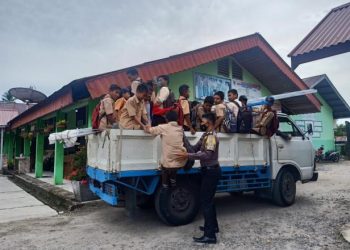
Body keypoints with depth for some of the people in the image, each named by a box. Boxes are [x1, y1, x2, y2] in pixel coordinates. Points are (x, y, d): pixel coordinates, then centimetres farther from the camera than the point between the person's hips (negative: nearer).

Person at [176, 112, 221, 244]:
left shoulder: (212, 136, -18)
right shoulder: (206, 135, 13)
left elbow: (207, 155, -31)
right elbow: (194, 149, 6)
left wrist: (188, 156, -31)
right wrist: (183, 137, 0)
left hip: (211, 171, -10)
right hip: (210, 170, 10)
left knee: (205, 201, -7)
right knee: (208, 199, 20)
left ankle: (210, 235, -2)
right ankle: (213, 226, 35)